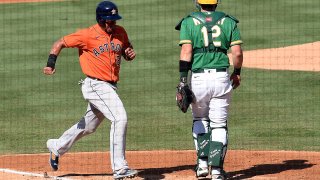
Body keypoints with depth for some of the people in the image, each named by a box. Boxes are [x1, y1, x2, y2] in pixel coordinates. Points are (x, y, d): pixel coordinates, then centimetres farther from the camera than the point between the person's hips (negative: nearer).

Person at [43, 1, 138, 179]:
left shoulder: (120, 32, 6)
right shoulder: (88, 35, -11)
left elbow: (127, 49, 21)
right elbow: (60, 43, -5)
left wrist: (130, 53, -4)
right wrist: (51, 63, -18)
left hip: (110, 87, 8)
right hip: (96, 86, -8)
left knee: (89, 126, 20)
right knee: (120, 118, -22)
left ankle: (57, 146, 43)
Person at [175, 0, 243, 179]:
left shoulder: (189, 22, 1)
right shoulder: (228, 22, 6)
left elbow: (186, 52, -9)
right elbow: (237, 52, 0)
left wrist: (183, 81, -10)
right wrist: (237, 73, 17)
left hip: (198, 77, 0)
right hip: (222, 77, 0)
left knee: (200, 120, 21)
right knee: (219, 124, 7)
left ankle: (202, 163, 12)